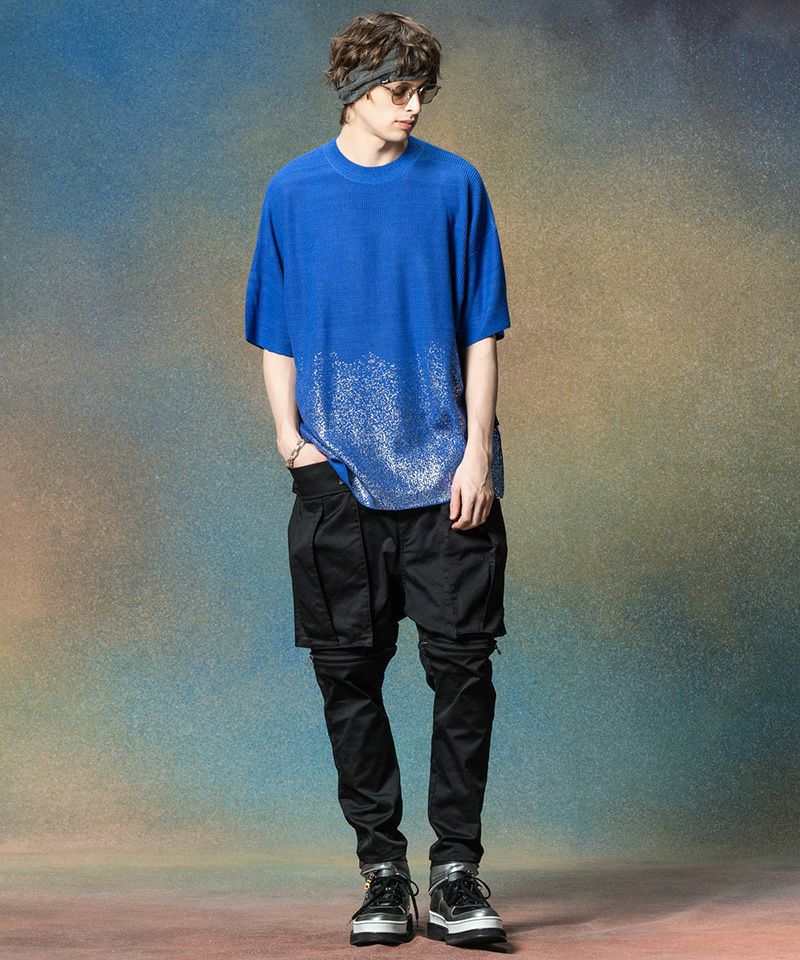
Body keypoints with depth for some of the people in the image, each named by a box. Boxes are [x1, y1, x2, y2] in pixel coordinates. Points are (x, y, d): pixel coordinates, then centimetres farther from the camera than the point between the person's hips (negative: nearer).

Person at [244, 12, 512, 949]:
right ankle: (383, 871, 14)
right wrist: (291, 437, -3)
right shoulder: (294, 191, 7)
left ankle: (455, 869, 5)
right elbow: (277, 335, 11)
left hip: (444, 470, -1)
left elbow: (481, 333, 4)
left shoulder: (454, 185, 4)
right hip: (337, 476, 1)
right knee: (348, 673, 4)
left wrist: (477, 452, -5)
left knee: (461, 661, -5)